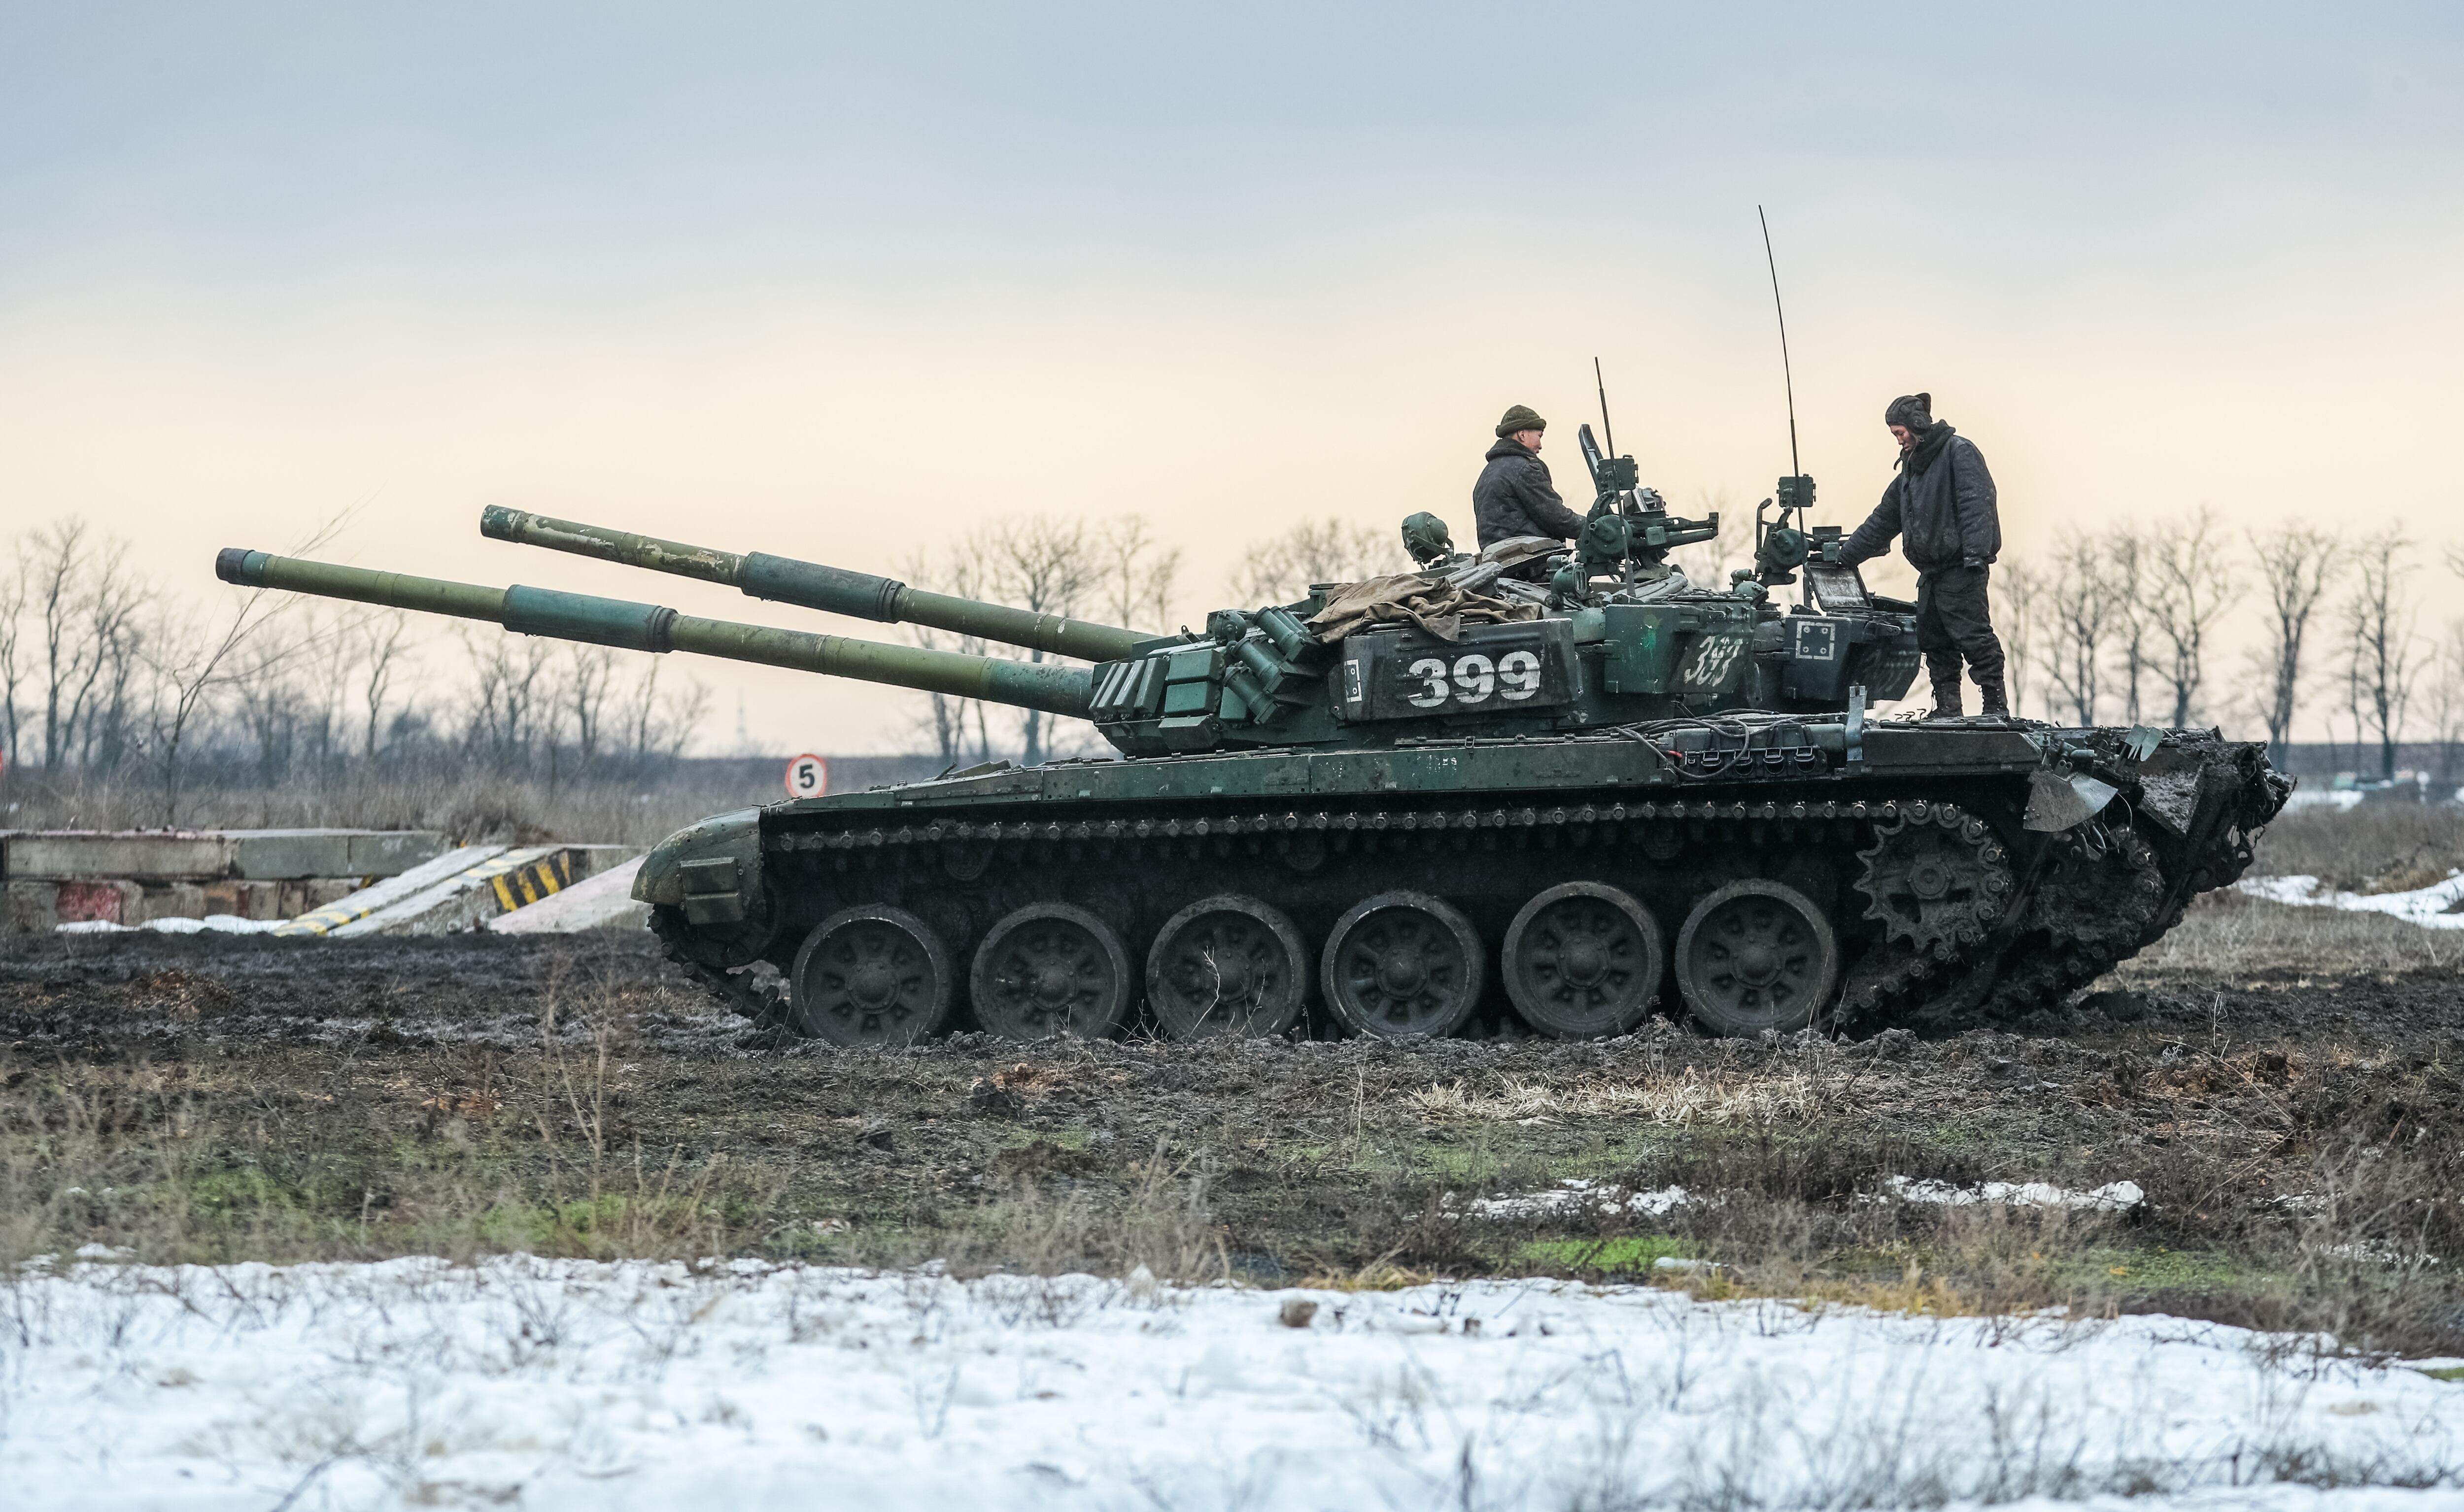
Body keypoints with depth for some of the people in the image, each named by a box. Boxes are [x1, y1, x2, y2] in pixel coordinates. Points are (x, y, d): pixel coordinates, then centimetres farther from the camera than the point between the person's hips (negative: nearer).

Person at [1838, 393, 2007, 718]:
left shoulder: (1959, 453, -5)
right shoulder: (1912, 466, 23)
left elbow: (1975, 505, -16)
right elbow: (1883, 520, 28)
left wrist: (1976, 555, -25)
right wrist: (1846, 556, 27)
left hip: (1961, 569, -9)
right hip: (1931, 569, 9)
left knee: (1973, 637, -12)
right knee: (1934, 642, 6)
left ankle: (1997, 707, -10)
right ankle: (1947, 709, 8)